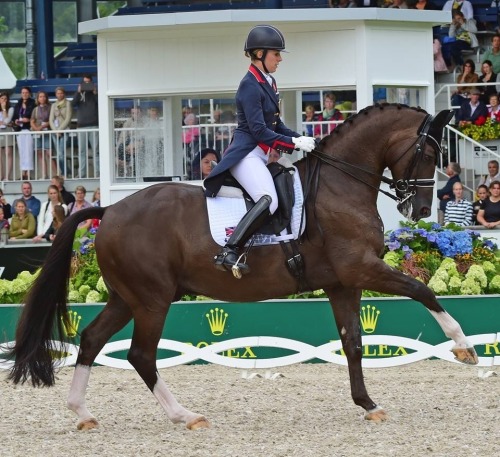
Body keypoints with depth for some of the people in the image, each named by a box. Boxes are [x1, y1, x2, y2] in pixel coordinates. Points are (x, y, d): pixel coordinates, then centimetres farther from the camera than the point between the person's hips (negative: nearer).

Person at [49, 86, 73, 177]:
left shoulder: (67, 104, 3)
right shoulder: (53, 105, 17)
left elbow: (68, 119, -5)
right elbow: (51, 119, 11)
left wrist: (60, 130, -11)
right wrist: (55, 130, -4)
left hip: (64, 131, -5)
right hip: (55, 132, 5)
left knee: (61, 155, -17)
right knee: (59, 155, 0)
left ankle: (64, 173, -14)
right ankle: (64, 173, 4)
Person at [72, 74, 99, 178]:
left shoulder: (95, 93, 10)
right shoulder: (79, 94, 12)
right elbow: (73, 104, -3)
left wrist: (95, 94, -13)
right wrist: (78, 92, -12)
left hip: (94, 125, -1)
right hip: (81, 126, 1)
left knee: (96, 150, -5)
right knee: (82, 151, 0)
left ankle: (97, 173, -5)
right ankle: (81, 174, 0)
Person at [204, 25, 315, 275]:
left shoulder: (268, 83, 16)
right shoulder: (250, 86, -13)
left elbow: (275, 125, 21)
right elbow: (259, 131, -19)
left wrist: (301, 139, 5)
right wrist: (295, 143, -18)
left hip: (262, 155, 10)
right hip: (246, 154, -10)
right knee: (269, 200, -31)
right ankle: (229, 253, -36)